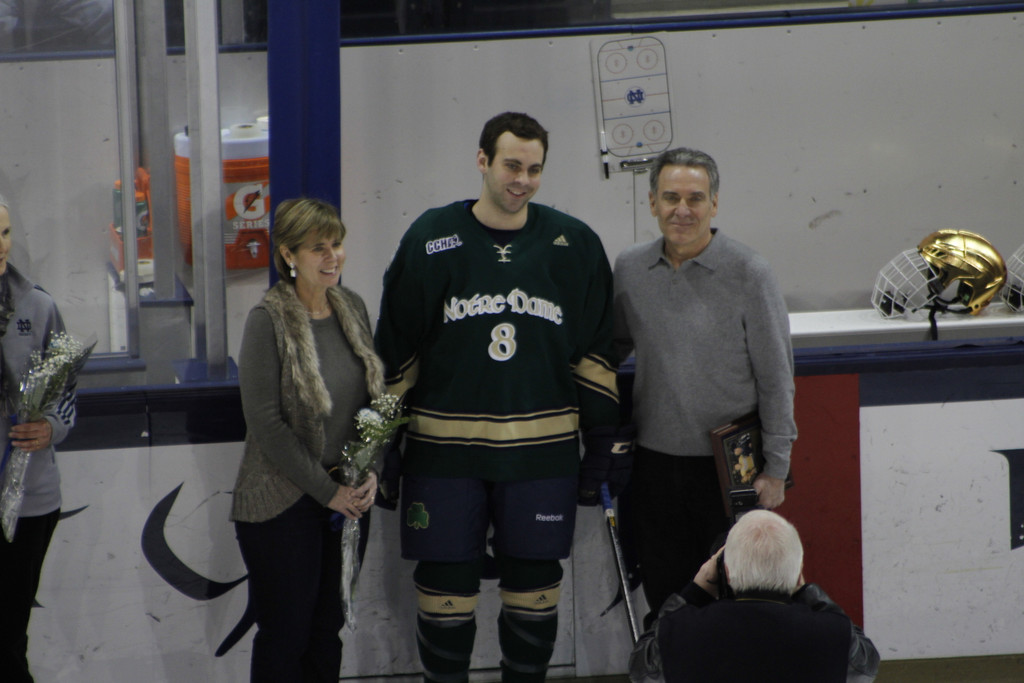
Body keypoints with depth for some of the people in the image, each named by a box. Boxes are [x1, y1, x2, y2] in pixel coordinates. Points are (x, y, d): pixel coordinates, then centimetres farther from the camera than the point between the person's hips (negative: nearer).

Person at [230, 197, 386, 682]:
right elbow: (265, 422, -15)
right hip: (283, 505, -6)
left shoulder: (352, 308, 6)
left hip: (348, 497, 6)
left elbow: (376, 399, 13)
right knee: (286, 633, 0)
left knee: (328, 628, 10)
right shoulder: (268, 320, -13)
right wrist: (327, 491, -14)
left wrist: (371, 471, -3)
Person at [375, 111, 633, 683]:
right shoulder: (432, 240, 1)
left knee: (534, 591, 5)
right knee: (446, 592, 0)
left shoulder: (574, 245, 6)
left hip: (543, 450, 1)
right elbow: (396, 350, 5)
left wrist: (605, 441, 5)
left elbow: (596, 352, 10)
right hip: (446, 448, -1)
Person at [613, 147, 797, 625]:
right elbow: (612, 348, 19)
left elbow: (775, 377, -6)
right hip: (654, 464, 4)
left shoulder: (748, 273, -9)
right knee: (663, 599, 10)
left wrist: (775, 469, -7)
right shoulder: (630, 270, 2)